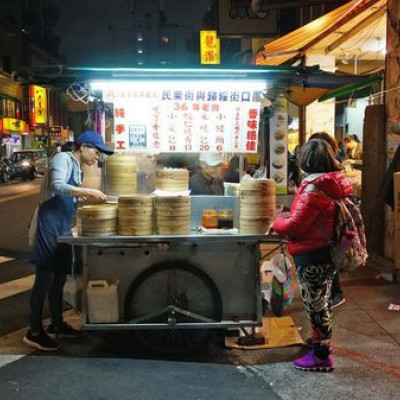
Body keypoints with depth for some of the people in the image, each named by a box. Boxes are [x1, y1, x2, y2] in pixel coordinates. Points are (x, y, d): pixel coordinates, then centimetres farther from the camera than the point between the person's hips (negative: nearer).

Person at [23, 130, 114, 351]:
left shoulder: (77, 168, 19)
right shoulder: (63, 158, -8)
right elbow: (57, 186, -24)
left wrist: (89, 197, 8)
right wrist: (88, 191, -24)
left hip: (63, 227, 9)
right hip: (49, 225, -9)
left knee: (59, 277, 15)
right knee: (44, 279, -6)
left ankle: (57, 324, 27)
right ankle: (34, 332, 2)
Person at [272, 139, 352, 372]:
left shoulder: (314, 189, -23)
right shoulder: (336, 183, 3)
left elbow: (295, 226, -22)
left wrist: (277, 222, -3)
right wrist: (291, 215, 11)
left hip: (313, 257, -9)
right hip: (329, 252, 9)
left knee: (316, 305, 3)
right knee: (324, 301, 24)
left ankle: (322, 357, 15)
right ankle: (323, 341, 42)